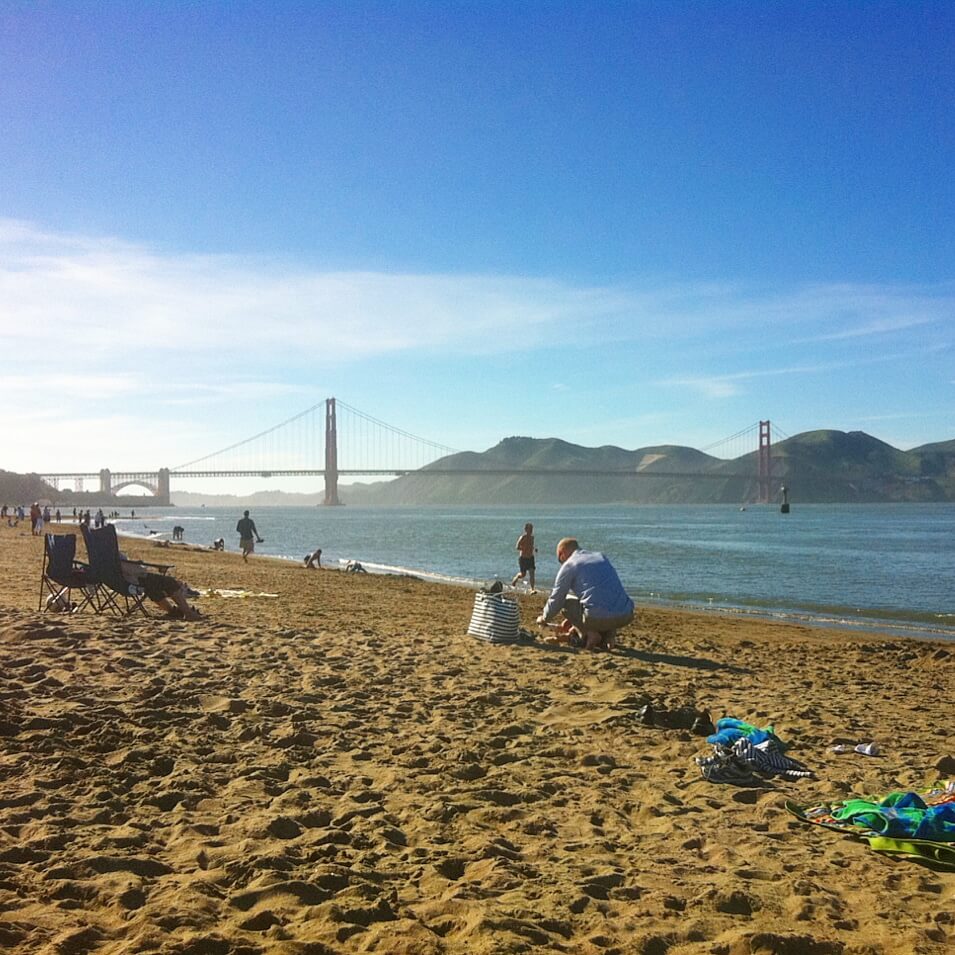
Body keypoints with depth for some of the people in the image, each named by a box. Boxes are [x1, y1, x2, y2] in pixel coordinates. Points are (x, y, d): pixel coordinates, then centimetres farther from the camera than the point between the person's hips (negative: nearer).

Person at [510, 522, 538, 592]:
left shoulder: (532, 537, 6)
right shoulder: (522, 537, -14)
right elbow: (517, 547, -19)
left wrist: (534, 549, 4)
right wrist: (526, 549, -28)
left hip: (531, 558, 5)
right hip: (523, 558, -5)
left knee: (532, 573, -8)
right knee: (523, 574, 2)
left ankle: (532, 589, -10)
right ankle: (515, 579, 35)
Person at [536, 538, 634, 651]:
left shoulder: (568, 565, 6)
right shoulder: (601, 557, 25)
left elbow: (556, 599, 12)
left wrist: (544, 619, 33)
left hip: (598, 617, -6)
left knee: (566, 602, 18)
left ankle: (590, 634, 1)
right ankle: (609, 633, 14)